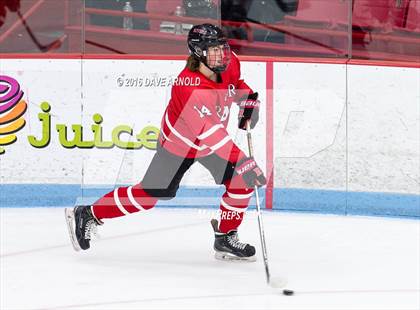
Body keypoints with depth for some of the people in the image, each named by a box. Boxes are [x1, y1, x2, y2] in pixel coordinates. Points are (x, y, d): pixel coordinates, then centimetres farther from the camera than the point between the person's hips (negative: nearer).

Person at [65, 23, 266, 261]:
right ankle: (88, 215, 17)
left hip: (214, 139, 7)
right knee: (148, 195, 1)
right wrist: (243, 162, -54)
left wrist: (249, 100, -6)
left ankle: (226, 237, 10)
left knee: (242, 182, -7)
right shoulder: (190, 88, -40)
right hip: (178, 142, -7)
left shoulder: (229, 63, -16)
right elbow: (210, 132, -48)